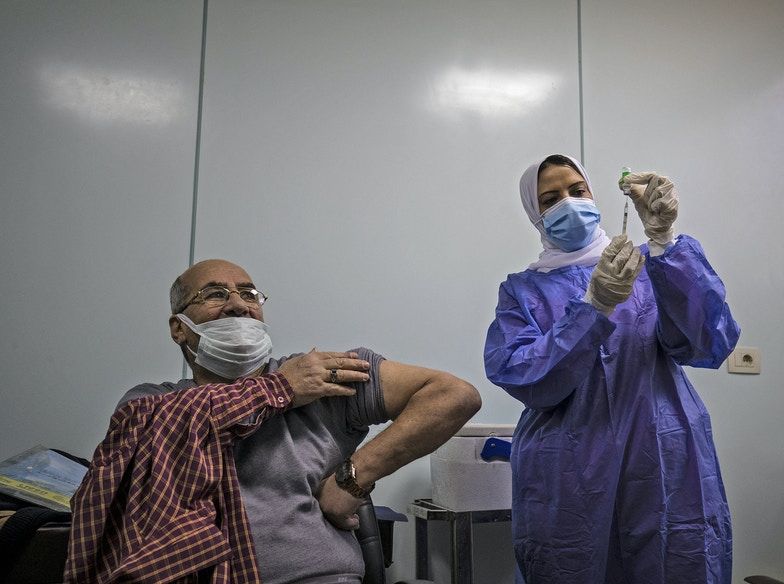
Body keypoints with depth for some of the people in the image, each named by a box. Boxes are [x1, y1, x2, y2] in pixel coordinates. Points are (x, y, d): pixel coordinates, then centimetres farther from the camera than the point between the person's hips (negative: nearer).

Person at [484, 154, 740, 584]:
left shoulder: (647, 266, 6)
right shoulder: (522, 290, 5)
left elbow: (710, 343, -10)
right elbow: (524, 380, -10)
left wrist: (664, 239, -21)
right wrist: (594, 306, -21)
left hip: (666, 471, 1)